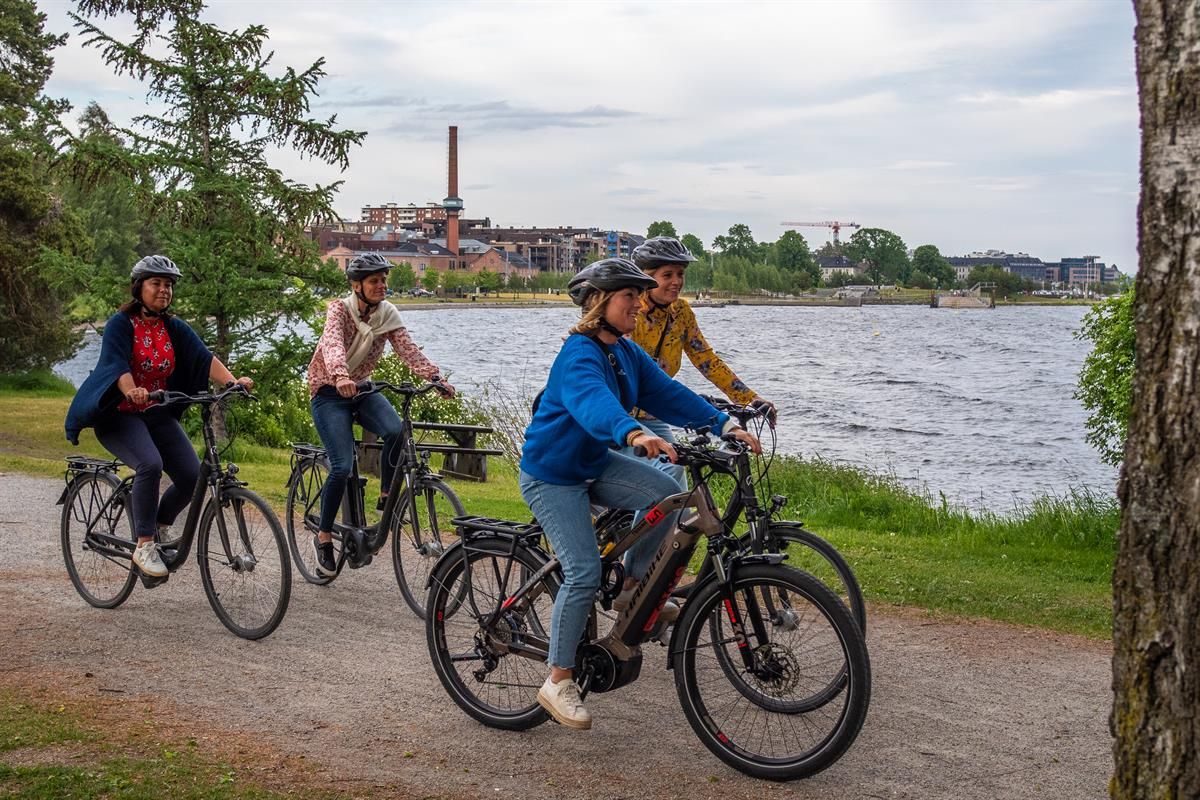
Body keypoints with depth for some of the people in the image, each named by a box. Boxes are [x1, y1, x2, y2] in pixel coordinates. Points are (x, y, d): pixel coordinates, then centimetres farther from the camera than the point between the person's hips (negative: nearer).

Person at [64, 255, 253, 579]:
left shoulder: (175, 328, 3)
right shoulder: (121, 323, -10)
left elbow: (204, 357, -11)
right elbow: (116, 364, -25)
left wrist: (233, 381, -30)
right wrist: (132, 391, -47)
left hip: (158, 415, 5)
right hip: (119, 415, -5)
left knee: (193, 476, -11)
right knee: (150, 464, -32)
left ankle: (159, 527, 17)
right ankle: (143, 546, -19)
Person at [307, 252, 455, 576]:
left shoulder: (388, 314, -3)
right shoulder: (340, 309, -16)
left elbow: (408, 349, -16)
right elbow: (332, 344, -35)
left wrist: (435, 378, -33)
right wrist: (341, 377, -55)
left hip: (362, 390, 4)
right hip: (330, 392, -4)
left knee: (396, 431, -28)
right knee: (343, 467, -17)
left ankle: (387, 495, -6)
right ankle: (323, 537, 2)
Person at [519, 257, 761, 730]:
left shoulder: (626, 353, 3)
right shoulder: (580, 354, -24)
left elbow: (668, 394, -2)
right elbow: (592, 400, -45)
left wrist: (725, 424, -13)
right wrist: (634, 434, -64)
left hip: (593, 465, 8)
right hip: (551, 474, -8)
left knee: (665, 493, -13)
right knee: (585, 574, -15)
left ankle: (634, 586, 8)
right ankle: (558, 682, -2)